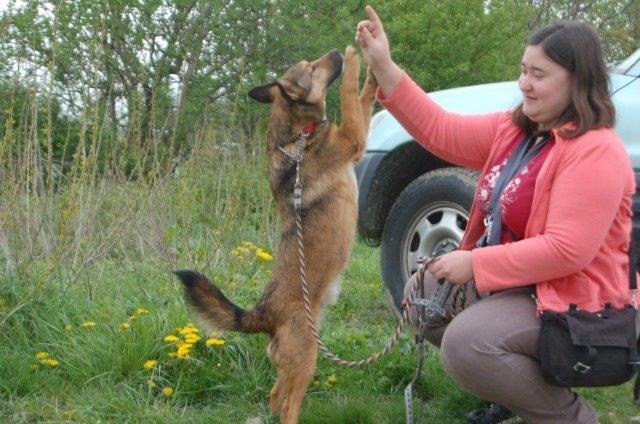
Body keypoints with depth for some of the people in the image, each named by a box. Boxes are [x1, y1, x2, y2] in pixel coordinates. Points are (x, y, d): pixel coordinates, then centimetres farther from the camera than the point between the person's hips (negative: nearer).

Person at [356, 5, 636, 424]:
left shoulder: (595, 151, -23)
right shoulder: (514, 129, 4)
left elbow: (567, 251, -29)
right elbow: (441, 131, 0)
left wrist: (475, 264, -24)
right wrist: (384, 67, -8)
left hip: (573, 300, -10)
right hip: (513, 279, 10)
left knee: (465, 344, -29)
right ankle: (515, 383, 18)